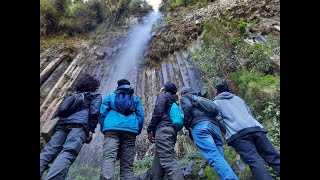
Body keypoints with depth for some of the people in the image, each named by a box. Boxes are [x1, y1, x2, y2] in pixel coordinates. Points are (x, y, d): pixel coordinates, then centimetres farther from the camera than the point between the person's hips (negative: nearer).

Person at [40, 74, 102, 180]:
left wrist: (52, 129, 26)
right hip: (79, 124, -5)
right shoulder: (95, 96, 20)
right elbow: (94, 112, 1)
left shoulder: (72, 97, 37)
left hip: (62, 124, 5)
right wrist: (91, 130, -4)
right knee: (68, 152, -20)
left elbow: (57, 112, 28)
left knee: (48, 151, -5)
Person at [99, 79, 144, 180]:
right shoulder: (135, 99, 23)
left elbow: (102, 113, 11)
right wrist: (137, 131, 16)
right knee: (127, 163, 2)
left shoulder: (110, 97, 22)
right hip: (130, 130, 1)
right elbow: (141, 116, 12)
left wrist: (104, 129, 18)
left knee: (108, 157, -15)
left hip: (112, 129, -1)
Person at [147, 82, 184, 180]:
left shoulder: (163, 96, 9)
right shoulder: (173, 101, 32)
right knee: (156, 166, 7)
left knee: (168, 160, -19)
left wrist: (150, 130, -6)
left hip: (163, 129, -9)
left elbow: (158, 112, -8)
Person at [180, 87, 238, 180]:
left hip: (200, 125, -7)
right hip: (214, 125, 7)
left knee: (213, 156, -19)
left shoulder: (185, 97, 21)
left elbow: (188, 107, -3)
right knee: (219, 157, 1)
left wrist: (187, 125, 3)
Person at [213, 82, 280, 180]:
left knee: (255, 162, -13)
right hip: (256, 128, 5)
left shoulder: (216, 102, 14)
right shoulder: (238, 98, 31)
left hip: (238, 134, -5)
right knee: (274, 157, 4)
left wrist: (227, 132, 21)